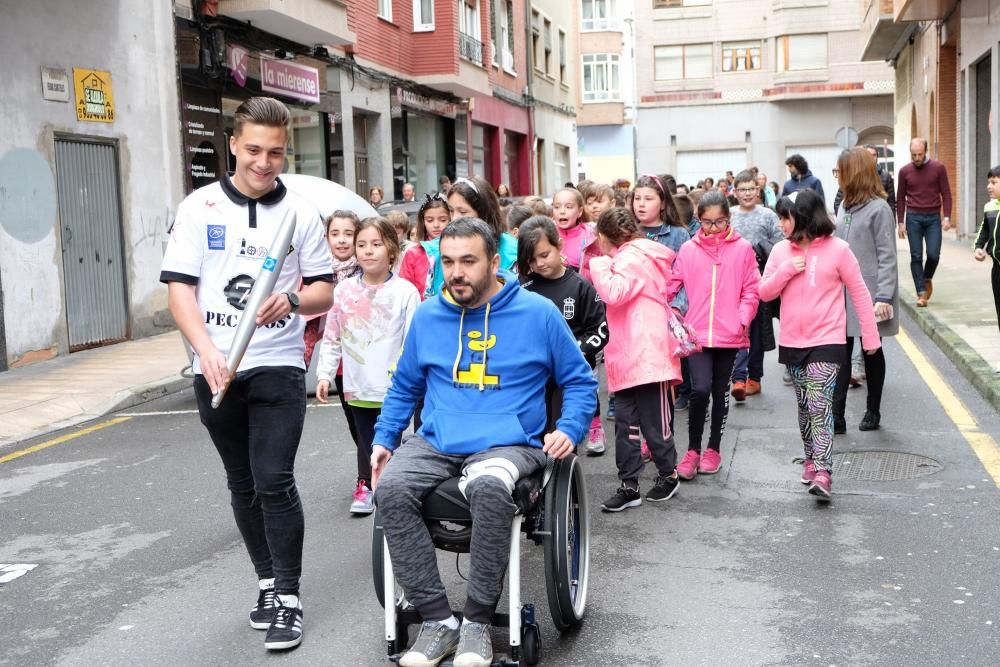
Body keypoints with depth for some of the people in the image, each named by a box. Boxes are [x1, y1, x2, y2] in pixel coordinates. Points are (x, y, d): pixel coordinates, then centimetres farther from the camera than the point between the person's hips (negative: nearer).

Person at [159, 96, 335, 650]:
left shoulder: (300, 213, 1)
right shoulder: (199, 207, 1)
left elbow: (325, 291, 4)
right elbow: (179, 289, -3)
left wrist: (292, 301, -19)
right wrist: (206, 349, -19)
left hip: (277, 366, -2)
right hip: (215, 369, 2)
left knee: (274, 483, -8)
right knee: (243, 486, 13)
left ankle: (288, 598, 3)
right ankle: (268, 582, 28)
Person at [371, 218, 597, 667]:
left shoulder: (538, 313, 1)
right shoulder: (427, 316, 10)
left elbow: (580, 381, 9)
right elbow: (404, 387, 22)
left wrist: (569, 430, -7)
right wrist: (383, 439, 10)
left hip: (508, 444, -3)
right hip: (435, 444, 4)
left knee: (488, 487, -38)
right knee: (390, 488, -28)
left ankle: (477, 621, -20)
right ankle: (437, 619, -17)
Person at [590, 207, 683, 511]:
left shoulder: (633, 257, -9)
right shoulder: (633, 256, 22)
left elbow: (614, 293, -24)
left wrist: (599, 264, -11)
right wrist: (603, 263, 11)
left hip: (647, 356, -10)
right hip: (627, 358, 10)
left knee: (654, 422, 2)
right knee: (625, 423, 7)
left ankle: (668, 474, 20)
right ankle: (629, 486, 10)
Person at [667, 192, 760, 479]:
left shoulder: (742, 248, 0)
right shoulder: (688, 250, 2)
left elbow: (752, 291, 1)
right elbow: (671, 285, 2)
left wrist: (743, 319, -11)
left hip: (730, 335, 1)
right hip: (697, 333, 0)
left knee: (721, 393, 11)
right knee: (700, 389, -13)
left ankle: (713, 449, 27)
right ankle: (693, 451, 4)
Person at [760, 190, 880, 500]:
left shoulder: (837, 249, -7)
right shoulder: (781, 250, 4)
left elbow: (859, 293, -2)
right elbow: (765, 293, 3)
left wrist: (870, 336, -3)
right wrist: (787, 269, -14)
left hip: (827, 341, -4)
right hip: (792, 342, 4)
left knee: (820, 405, -14)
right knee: (805, 406, 15)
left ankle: (822, 473, -16)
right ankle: (811, 459, 30)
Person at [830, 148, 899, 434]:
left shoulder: (878, 208, -11)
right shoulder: (845, 206, 9)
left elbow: (887, 256, -13)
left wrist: (884, 296, -17)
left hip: (868, 294, -5)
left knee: (872, 352, 9)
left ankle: (873, 411, 23)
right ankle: (836, 416, 0)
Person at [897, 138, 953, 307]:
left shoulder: (938, 168, 0)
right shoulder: (905, 171, 3)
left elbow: (946, 194, 2)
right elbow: (900, 198, 8)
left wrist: (947, 217, -7)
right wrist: (900, 222, 3)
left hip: (933, 218, 0)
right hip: (913, 218, 1)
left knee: (933, 254, -7)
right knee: (916, 257, -1)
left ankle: (927, 279, 23)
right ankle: (921, 293, 3)